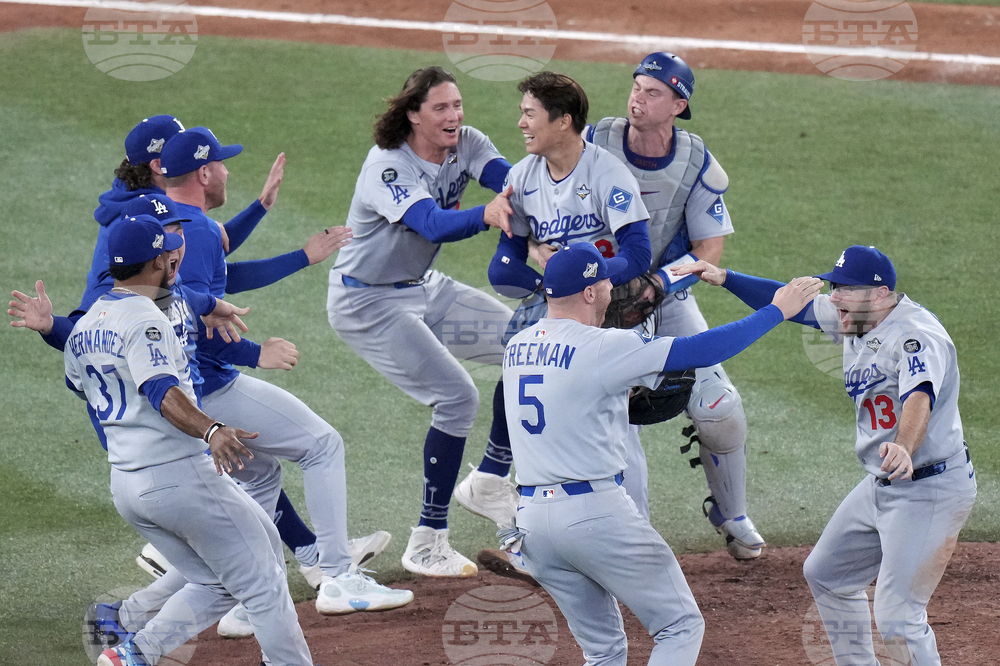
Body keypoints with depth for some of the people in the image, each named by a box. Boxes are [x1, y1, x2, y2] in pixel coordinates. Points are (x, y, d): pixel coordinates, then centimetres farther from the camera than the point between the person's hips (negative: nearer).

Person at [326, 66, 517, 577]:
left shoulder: (467, 145, -6)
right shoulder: (388, 166, -27)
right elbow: (434, 225, -43)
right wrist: (485, 216, -63)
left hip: (423, 289, 8)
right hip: (367, 303, -8)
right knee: (456, 397, -18)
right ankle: (427, 544, -11)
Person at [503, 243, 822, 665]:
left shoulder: (517, 348, 10)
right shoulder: (602, 348, -12)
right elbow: (700, 351, -12)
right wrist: (778, 310, -3)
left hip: (530, 520, 7)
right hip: (594, 513, -7)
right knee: (681, 626, 3)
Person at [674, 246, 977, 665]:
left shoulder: (917, 335, -25)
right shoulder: (853, 319, 4)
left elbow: (919, 398, -43)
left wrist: (904, 450, -63)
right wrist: (724, 279, 6)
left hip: (930, 488, -10)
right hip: (879, 487, 10)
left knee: (897, 619, -16)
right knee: (826, 575, 23)